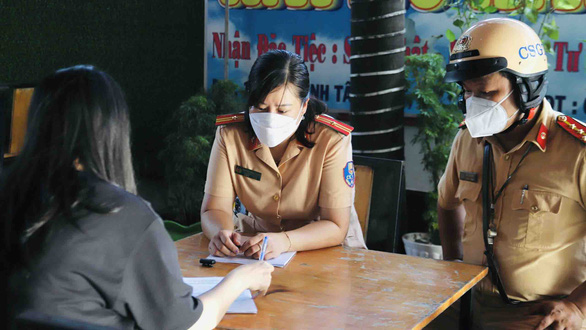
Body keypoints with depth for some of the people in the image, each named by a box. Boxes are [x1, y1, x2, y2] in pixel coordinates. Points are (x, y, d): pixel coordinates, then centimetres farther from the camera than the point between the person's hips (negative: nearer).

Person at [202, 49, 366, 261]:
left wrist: (284, 241, -39)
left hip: (322, 246, -3)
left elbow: (336, 227, -21)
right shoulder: (230, 134, -10)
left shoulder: (332, 140, -19)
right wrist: (221, 234, -36)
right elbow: (214, 209, -11)